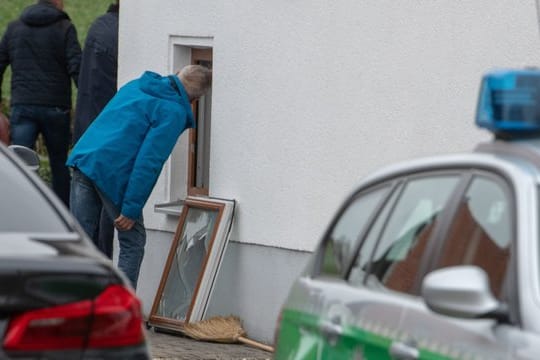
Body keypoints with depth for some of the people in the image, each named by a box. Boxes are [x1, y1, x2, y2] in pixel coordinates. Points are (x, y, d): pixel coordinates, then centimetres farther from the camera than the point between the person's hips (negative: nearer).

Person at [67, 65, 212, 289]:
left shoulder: (135, 86, 18)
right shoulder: (173, 112, -6)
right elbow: (149, 162, -14)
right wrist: (132, 209, -14)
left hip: (83, 159, 7)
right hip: (114, 172, -7)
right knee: (133, 242, 8)